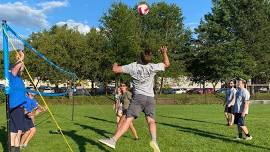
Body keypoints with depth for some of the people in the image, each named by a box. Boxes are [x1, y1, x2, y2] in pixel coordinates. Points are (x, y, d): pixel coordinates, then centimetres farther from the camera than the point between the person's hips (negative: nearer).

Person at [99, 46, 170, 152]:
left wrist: (115, 65, 25)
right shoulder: (152, 67, 3)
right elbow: (167, 64, 19)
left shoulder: (133, 66, -2)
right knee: (151, 120, 2)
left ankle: (113, 140, -21)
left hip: (138, 96, -3)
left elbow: (115, 70, 2)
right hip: (150, 98, 3)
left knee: (128, 119, -12)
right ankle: (154, 140, -20)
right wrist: (164, 53, 32)